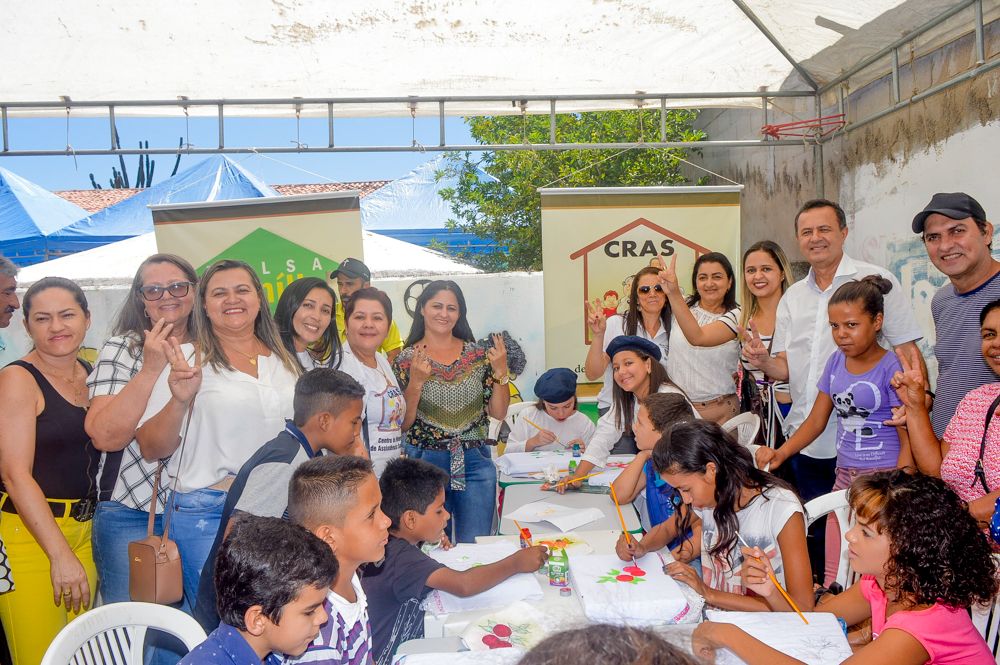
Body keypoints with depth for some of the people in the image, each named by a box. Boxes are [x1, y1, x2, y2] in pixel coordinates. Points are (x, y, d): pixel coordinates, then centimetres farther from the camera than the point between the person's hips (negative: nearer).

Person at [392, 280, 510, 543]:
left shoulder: (477, 355, 5)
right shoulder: (405, 360, -1)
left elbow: (499, 413, 5)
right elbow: (402, 424, -5)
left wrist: (500, 371, -7)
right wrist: (416, 383, -17)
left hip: (475, 463, 2)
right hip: (425, 462, -1)